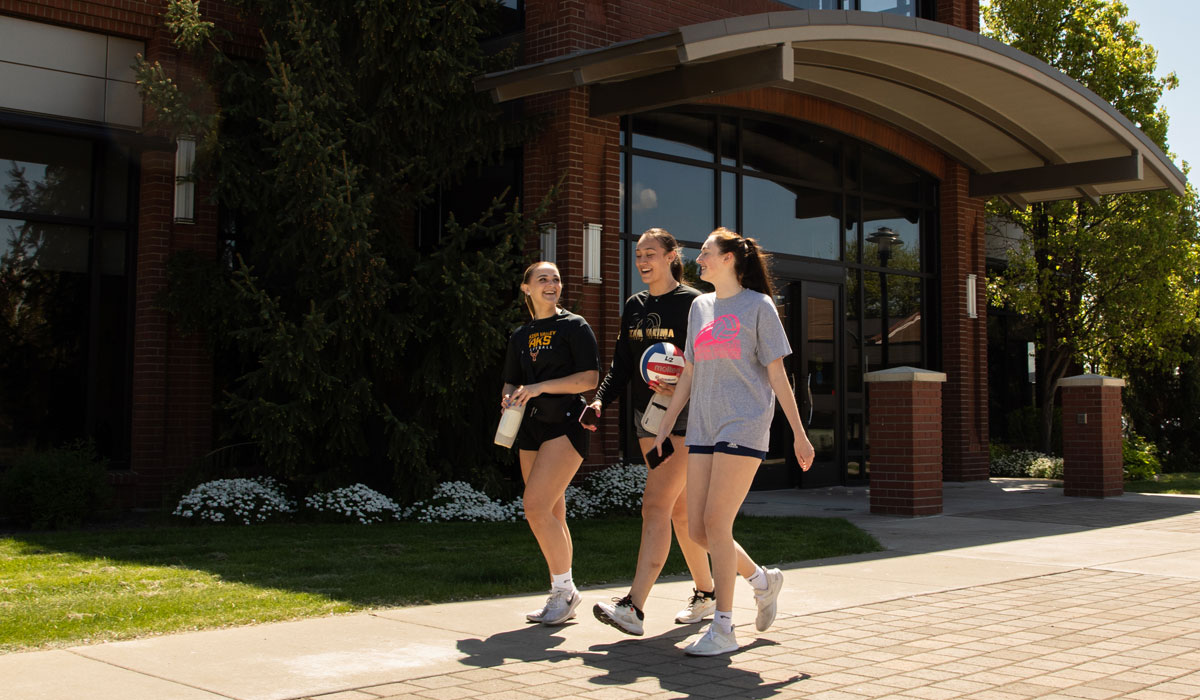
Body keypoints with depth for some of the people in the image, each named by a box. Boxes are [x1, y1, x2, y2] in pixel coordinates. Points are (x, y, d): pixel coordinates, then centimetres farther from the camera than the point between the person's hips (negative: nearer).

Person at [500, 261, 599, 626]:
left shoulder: (574, 326, -1)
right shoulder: (521, 335, 16)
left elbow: (590, 378, -10)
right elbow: (511, 381, 23)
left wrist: (540, 387, -16)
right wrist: (509, 397, -1)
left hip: (566, 424, -6)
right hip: (531, 427, 6)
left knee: (537, 507, -17)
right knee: (551, 515, 8)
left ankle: (564, 589, -3)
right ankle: (562, 597, 17)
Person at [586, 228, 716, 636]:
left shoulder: (691, 303, -7)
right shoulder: (634, 307, 13)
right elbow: (622, 365, 13)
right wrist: (601, 399, -3)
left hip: (684, 418, -7)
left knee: (656, 506, -16)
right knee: (680, 511, 13)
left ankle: (634, 607, -21)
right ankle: (706, 594, 27)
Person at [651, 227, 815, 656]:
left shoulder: (758, 306, 0)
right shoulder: (700, 307, 16)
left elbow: (776, 373, -1)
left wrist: (799, 434, -3)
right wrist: (664, 428, 16)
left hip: (744, 427, -6)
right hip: (703, 429, 6)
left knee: (716, 523, -12)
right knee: (699, 531, 1)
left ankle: (723, 629, -2)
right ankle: (762, 580, 26)